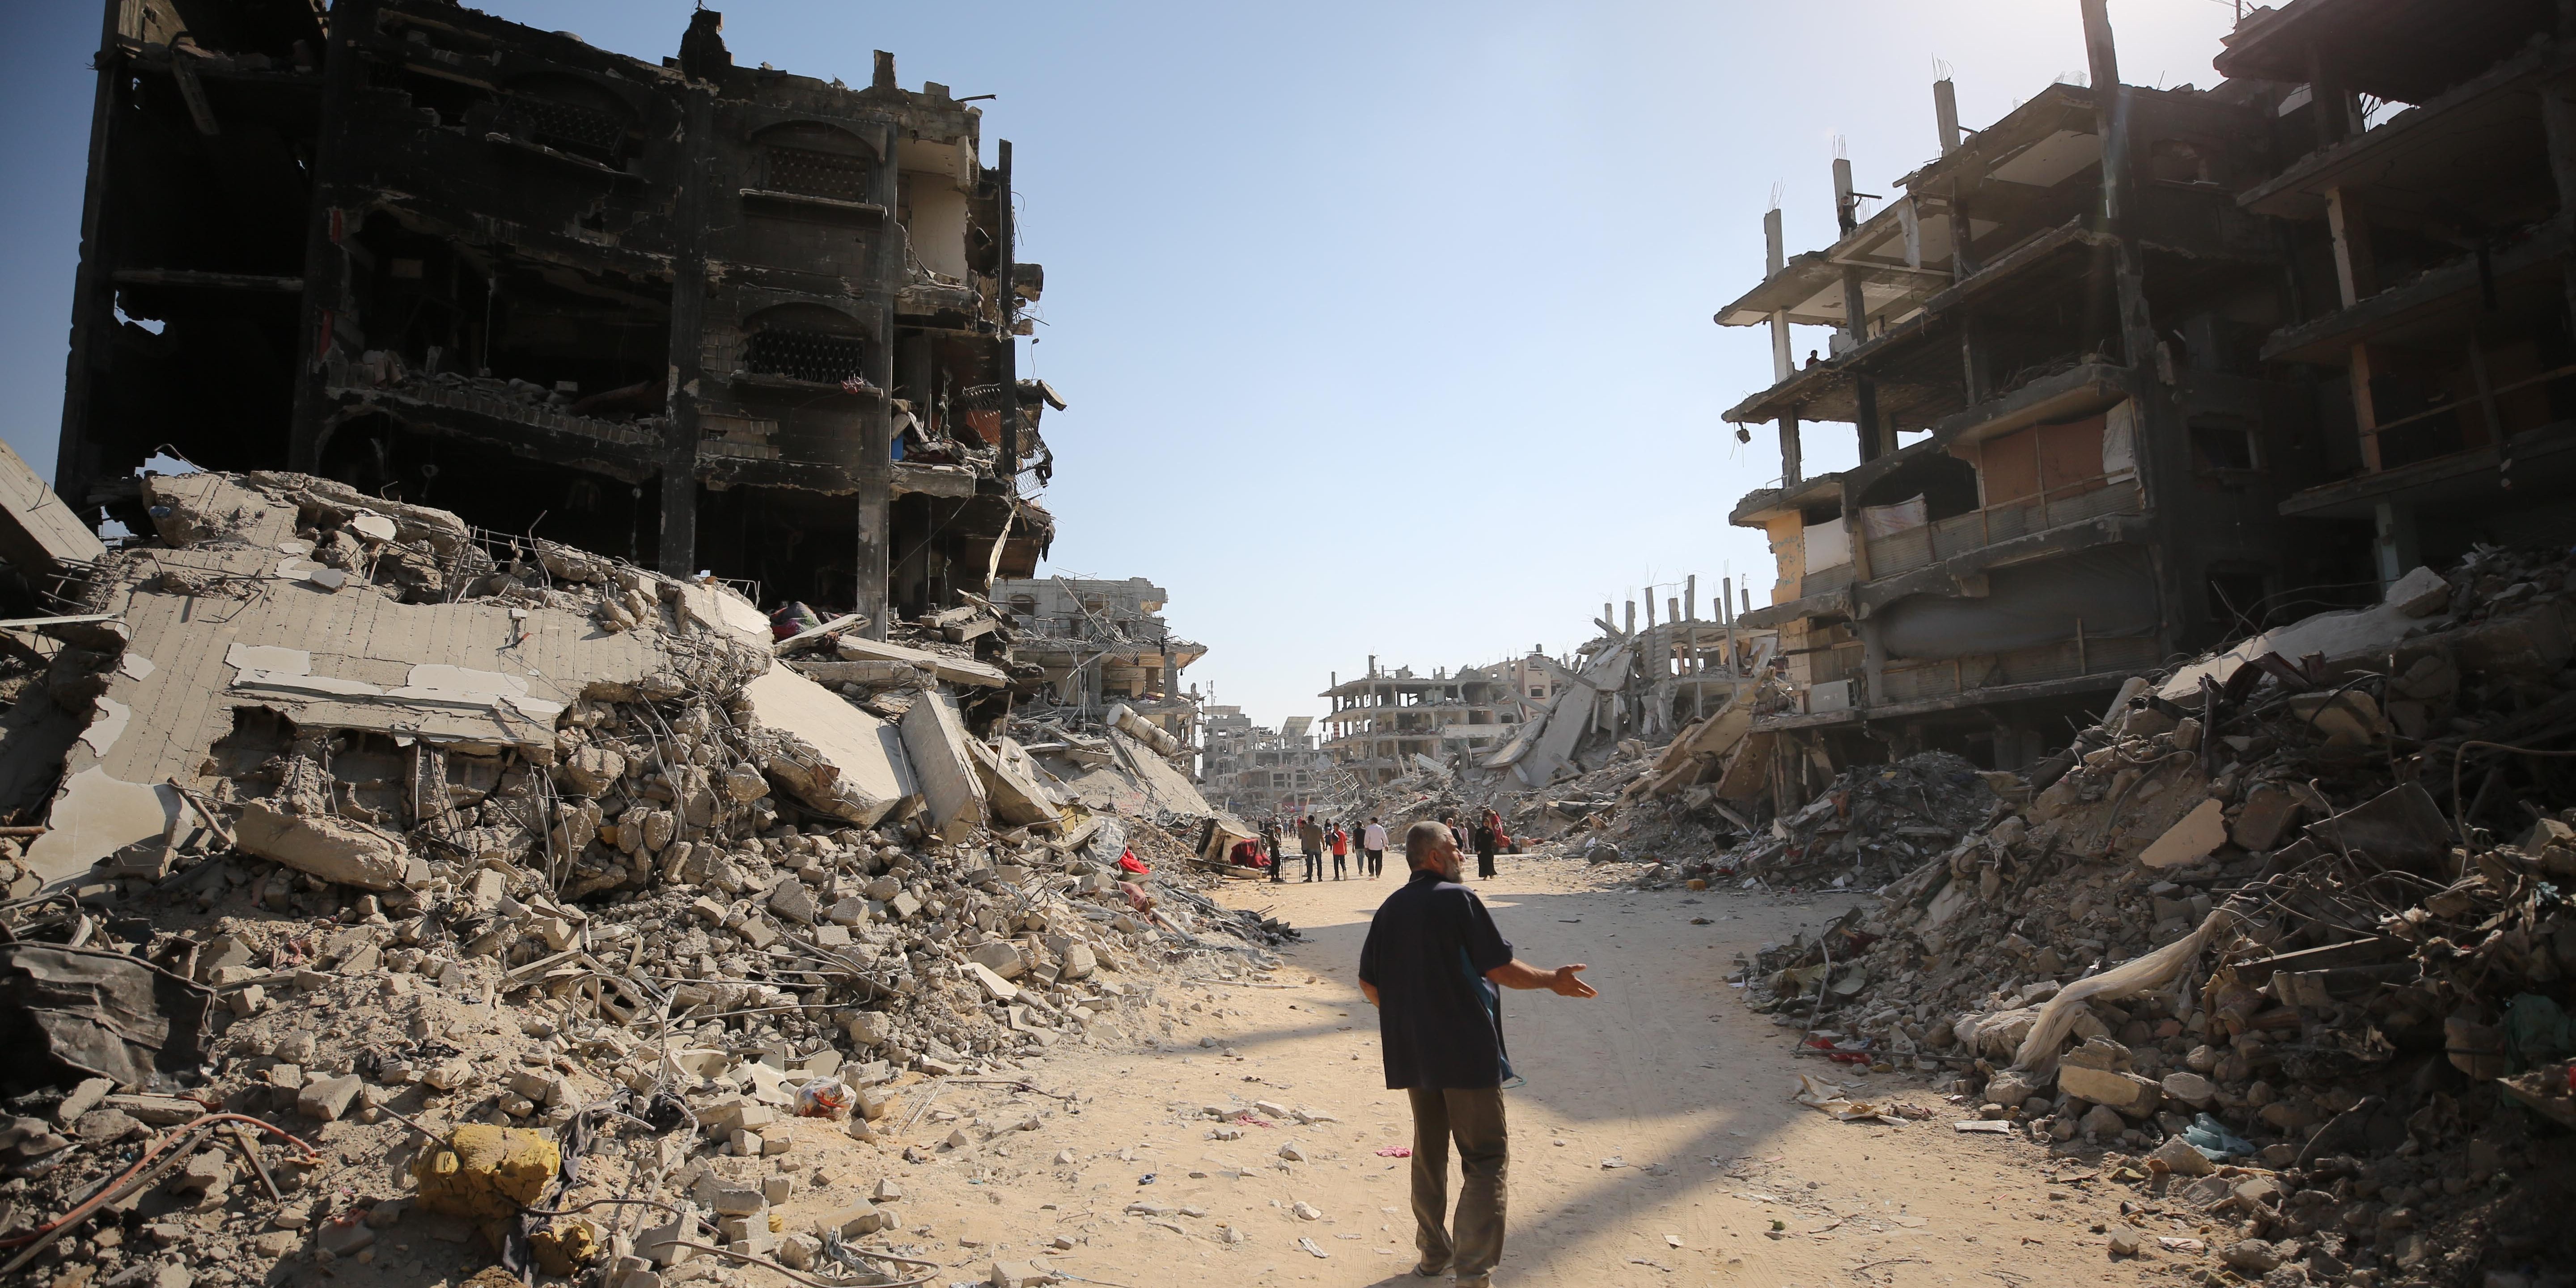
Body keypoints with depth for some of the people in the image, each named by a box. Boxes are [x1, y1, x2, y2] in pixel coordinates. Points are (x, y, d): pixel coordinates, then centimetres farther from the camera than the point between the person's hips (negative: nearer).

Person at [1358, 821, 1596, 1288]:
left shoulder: (1390, 909, 6)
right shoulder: (1458, 900, -14)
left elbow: (1369, 982, 10)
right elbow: (1499, 968, -14)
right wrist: (1553, 981, 0)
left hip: (1413, 1052, 7)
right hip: (1466, 1050, -7)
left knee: (1429, 1151, 19)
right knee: (1486, 1158, -1)